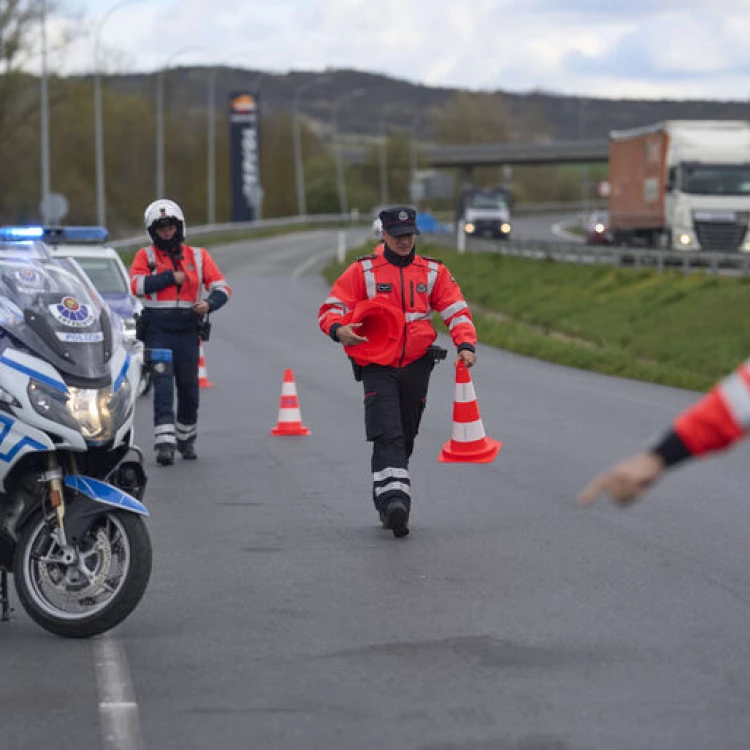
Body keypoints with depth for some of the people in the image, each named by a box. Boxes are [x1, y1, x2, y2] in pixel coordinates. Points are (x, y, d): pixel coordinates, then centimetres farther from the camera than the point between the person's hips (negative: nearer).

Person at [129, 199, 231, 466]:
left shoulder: (198, 256, 11)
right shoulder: (146, 256, 7)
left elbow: (222, 287, 5)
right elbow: (136, 285, -10)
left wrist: (209, 303, -16)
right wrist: (171, 277, -10)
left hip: (188, 331, 2)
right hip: (157, 331, -2)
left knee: (188, 387, 8)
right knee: (163, 385, -12)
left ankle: (186, 437, 27)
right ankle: (164, 441, -19)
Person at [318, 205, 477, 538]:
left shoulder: (433, 271, 9)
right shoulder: (363, 271, 1)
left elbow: (456, 310, 5)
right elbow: (331, 308, -4)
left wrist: (466, 344, -13)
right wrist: (339, 330, -27)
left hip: (416, 366, 4)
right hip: (377, 367, -4)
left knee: (405, 438, 13)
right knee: (388, 437, -18)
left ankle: (386, 502, 29)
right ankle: (393, 499, -29)